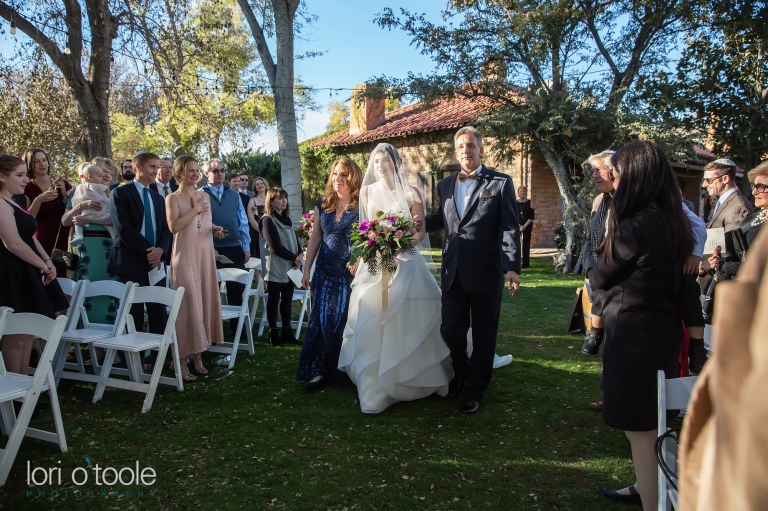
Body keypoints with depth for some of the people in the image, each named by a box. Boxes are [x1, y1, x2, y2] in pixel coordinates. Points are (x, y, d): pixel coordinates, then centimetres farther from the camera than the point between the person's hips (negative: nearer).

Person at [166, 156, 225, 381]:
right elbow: (174, 226, -16)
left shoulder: (204, 196, 14)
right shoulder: (173, 198, -3)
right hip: (184, 257, -6)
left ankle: (197, 356, 14)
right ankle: (182, 361, 1)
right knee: (188, 306, -7)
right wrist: (196, 210, -13)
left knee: (205, 303, 5)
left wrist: (215, 229, 4)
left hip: (205, 256, 6)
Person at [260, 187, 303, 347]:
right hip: (275, 266, -7)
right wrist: (294, 258, -10)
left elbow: (294, 239, 12)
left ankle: (287, 332, 15)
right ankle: (274, 334, 5)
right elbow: (276, 246, -14)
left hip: (289, 266, 7)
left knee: (287, 299, 8)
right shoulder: (267, 220, -8)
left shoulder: (286, 219, 15)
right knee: (274, 300, 0)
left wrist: (300, 255, -7)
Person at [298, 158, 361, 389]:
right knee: (321, 320, 5)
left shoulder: (361, 206, -4)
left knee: (347, 321, 4)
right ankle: (320, 370, 14)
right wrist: (307, 269, 10)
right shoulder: (322, 205, 9)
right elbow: (315, 239, 12)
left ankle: (346, 370, 19)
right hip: (325, 272, 4)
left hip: (351, 272, -4)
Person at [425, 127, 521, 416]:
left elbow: (510, 228, -7)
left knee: (483, 335, 7)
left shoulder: (500, 183, -2)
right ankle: (463, 374, 37)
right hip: (453, 272, 4)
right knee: (450, 330, 8)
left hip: (486, 272, -4)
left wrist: (512, 267, -16)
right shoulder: (445, 185, 12)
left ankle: (474, 391, 25)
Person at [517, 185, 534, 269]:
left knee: (526, 244, 0)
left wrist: (524, 226, -12)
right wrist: (518, 225, -9)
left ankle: (525, 263, 5)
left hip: (527, 226, -2)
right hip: (517, 226, 2)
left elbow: (532, 217, -3)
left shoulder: (530, 203, 1)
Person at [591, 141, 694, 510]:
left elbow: (599, 278, -12)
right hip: (663, 329, 10)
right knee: (651, 422, 24)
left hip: (635, 334, -9)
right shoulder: (671, 221, 3)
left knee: (640, 429, 4)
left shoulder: (636, 226, -23)